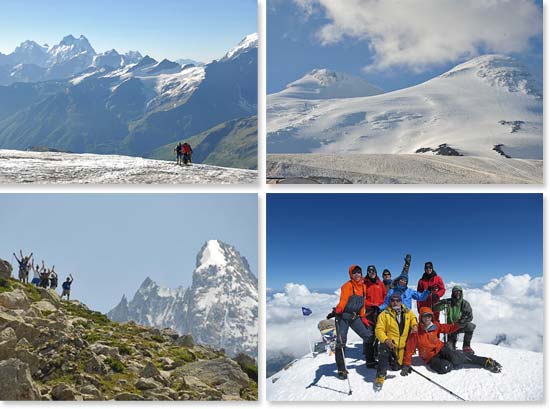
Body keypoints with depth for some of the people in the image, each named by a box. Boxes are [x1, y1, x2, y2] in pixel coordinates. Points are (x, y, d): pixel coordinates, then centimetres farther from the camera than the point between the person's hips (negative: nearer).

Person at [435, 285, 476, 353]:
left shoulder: (465, 304, -5)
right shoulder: (448, 302, -6)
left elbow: (470, 317, -9)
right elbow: (436, 308, -12)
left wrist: (462, 321, -27)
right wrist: (442, 303, -31)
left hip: (461, 325, 1)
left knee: (470, 326, -31)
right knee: (450, 348, -13)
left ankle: (466, 346, -14)